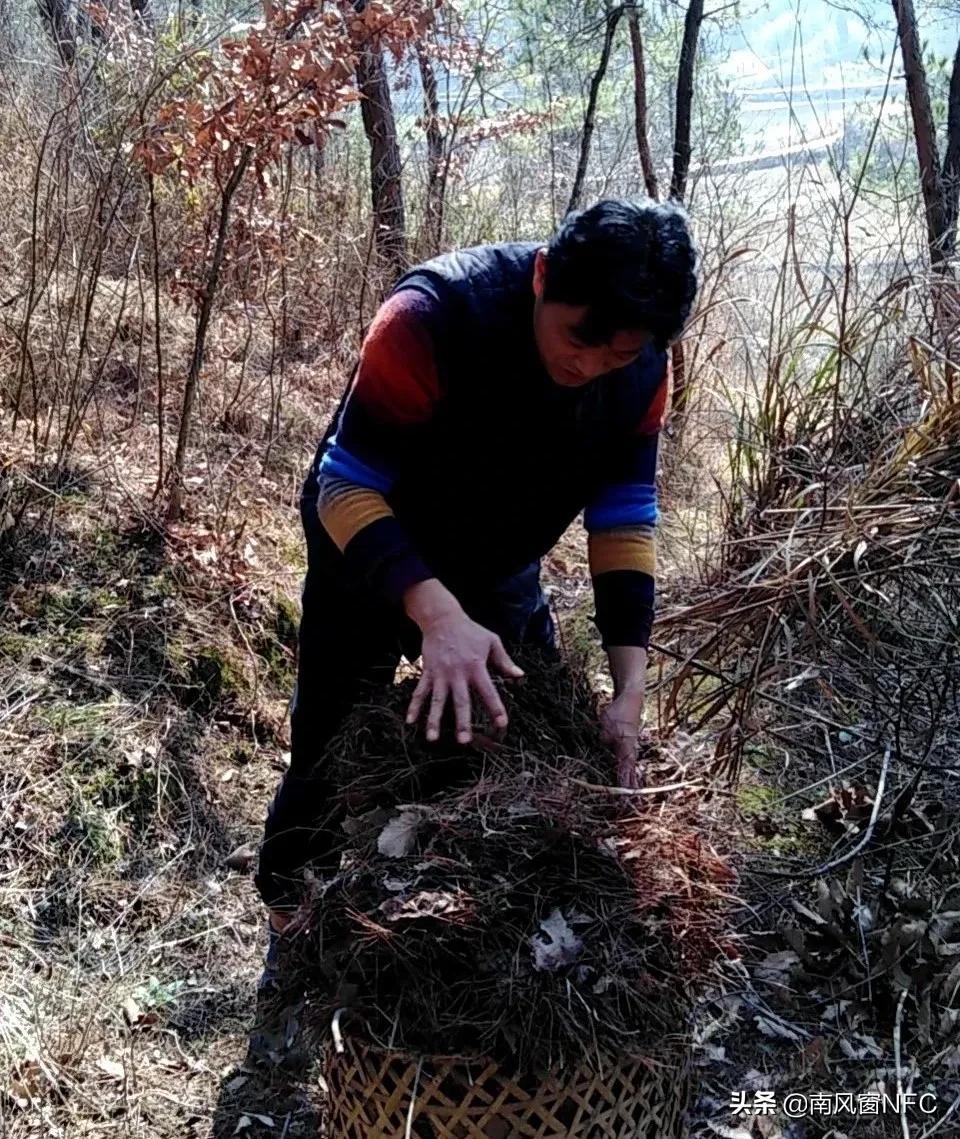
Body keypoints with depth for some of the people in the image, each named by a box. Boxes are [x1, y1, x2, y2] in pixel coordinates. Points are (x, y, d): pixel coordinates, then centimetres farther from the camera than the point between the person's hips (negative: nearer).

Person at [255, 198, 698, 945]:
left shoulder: (641, 369, -20)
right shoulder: (430, 320, -35)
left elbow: (626, 518, -13)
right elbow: (345, 487, -33)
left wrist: (631, 684, -21)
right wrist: (436, 612, -48)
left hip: (499, 573, 5)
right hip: (374, 560, -4)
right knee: (331, 761, 4)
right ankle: (290, 929, 31)